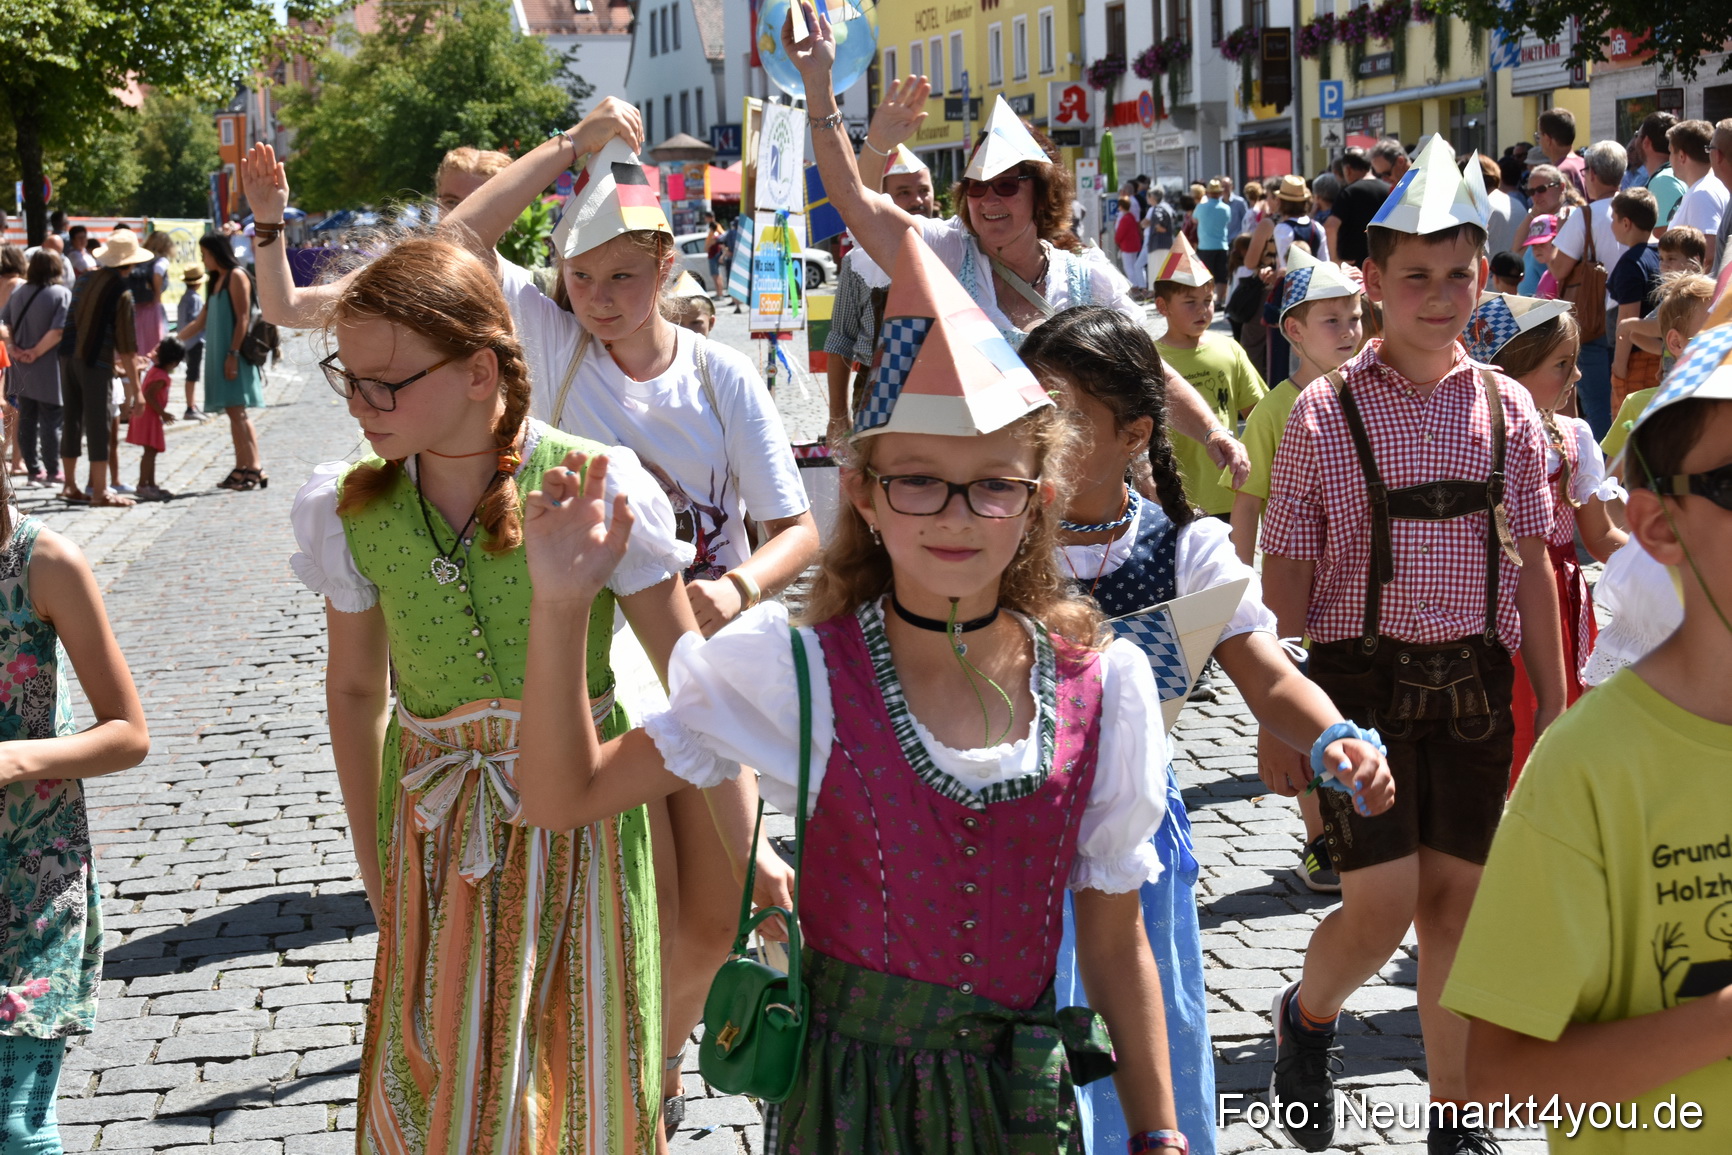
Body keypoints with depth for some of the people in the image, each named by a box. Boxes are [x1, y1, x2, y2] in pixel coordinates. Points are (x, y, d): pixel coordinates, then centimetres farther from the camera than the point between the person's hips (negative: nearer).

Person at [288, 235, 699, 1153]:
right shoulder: (351, 511, -6)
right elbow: (354, 690, 7)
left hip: (577, 826, -2)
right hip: (436, 836, 3)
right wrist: (374, 866, 10)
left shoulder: (592, 492, -17)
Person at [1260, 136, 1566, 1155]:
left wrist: (1555, 707, 6)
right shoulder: (1326, 413, -4)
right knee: (1382, 907, -7)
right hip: (1361, 677, -3)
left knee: (1458, 900, 8)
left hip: (1476, 684, 3)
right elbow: (1286, 575, -2)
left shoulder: (1507, 410, 4)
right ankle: (1307, 1017, 26)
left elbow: (1532, 566, 8)